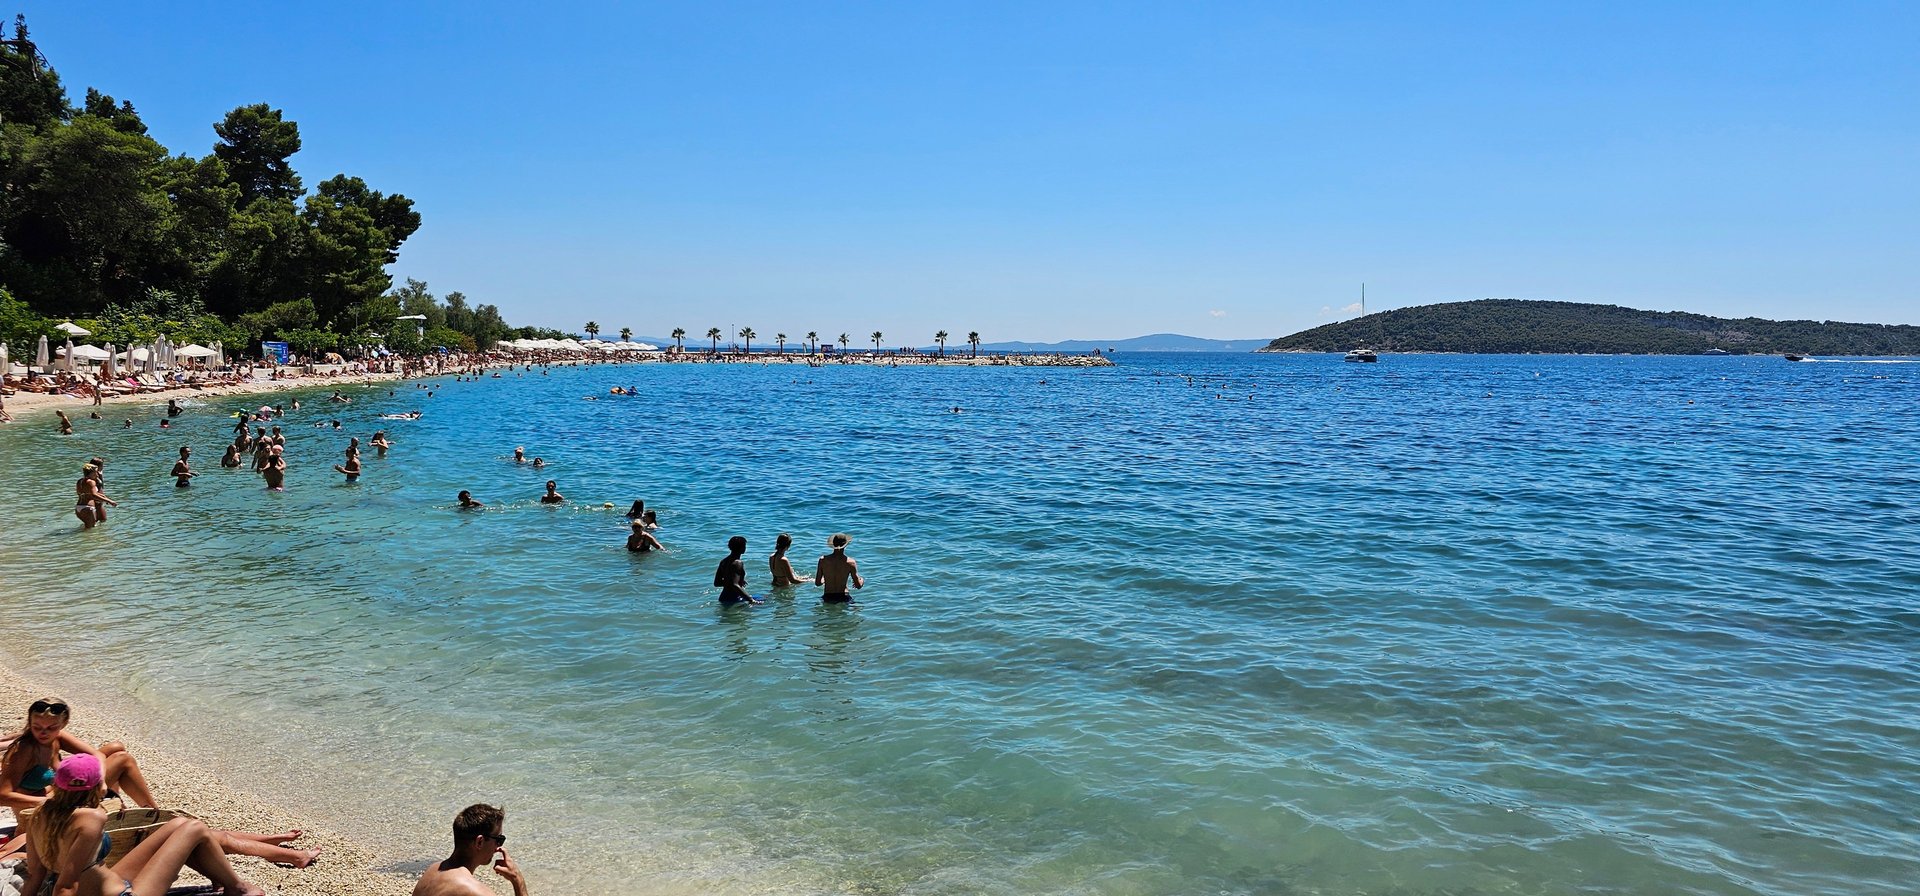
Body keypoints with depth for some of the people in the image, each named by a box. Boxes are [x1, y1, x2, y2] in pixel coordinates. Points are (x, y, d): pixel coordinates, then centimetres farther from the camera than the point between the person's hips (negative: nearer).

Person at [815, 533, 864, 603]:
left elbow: (817, 583, 4)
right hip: (843, 598, -2)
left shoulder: (823, 560, -2)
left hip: (827, 598, 2)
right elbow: (858, 586, -4)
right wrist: (862, 580, 19)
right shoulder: (850, 562, -8)